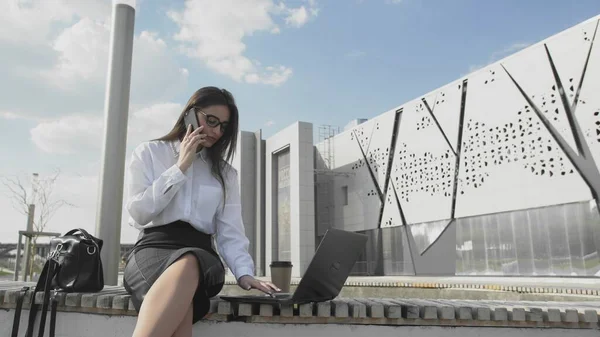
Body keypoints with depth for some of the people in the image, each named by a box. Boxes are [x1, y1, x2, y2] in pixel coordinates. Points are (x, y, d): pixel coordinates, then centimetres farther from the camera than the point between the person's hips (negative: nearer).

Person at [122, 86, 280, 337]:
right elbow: (139, 212, -1)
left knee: (187, 265, -40)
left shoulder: (225, 173, 17)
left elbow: (230, 232, 7)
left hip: (200, 253, 1)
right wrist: (181, 168, -1)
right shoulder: (149, 153, 13)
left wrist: (244, 272, -12)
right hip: (153, 248, -1)